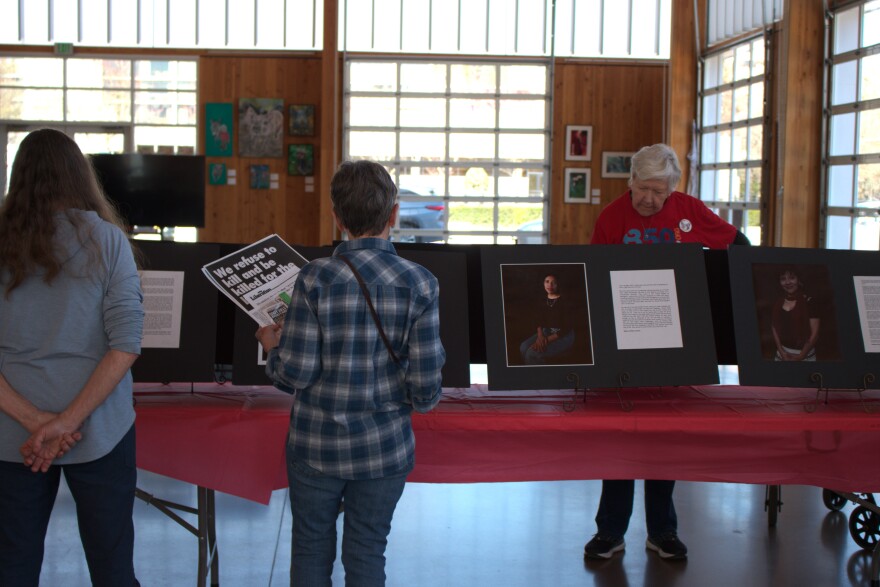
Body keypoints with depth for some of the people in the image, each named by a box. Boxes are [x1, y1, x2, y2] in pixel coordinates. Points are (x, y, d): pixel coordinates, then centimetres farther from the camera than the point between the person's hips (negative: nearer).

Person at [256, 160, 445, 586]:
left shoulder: (316, 279, -14)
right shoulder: (420, 284, -11)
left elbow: (297, 373, -13)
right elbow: (425, 386, -12)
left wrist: (273, 347, 8)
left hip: (317, 444, -1)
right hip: (384, 447, 1)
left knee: (311, 550, 17)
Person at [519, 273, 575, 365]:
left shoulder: (564, 301, -14)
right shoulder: (542, 300, 5)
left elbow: (566, 327, -17)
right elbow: (538, 320, 5)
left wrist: (548, 340, -23)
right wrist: (540, 335, -16)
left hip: (563, 335, -7)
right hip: (546, 332, 7)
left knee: (532, 353, -27)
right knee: (524, 348, -19)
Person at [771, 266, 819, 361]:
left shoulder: (808, 302, -9)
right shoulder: (778, 303, 4)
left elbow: (815, 332, -10)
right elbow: (775, 328, 8)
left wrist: (800, 356, -9)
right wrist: (782, 352, -3)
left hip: (805, 354, -4)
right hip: (784, 352, 4)